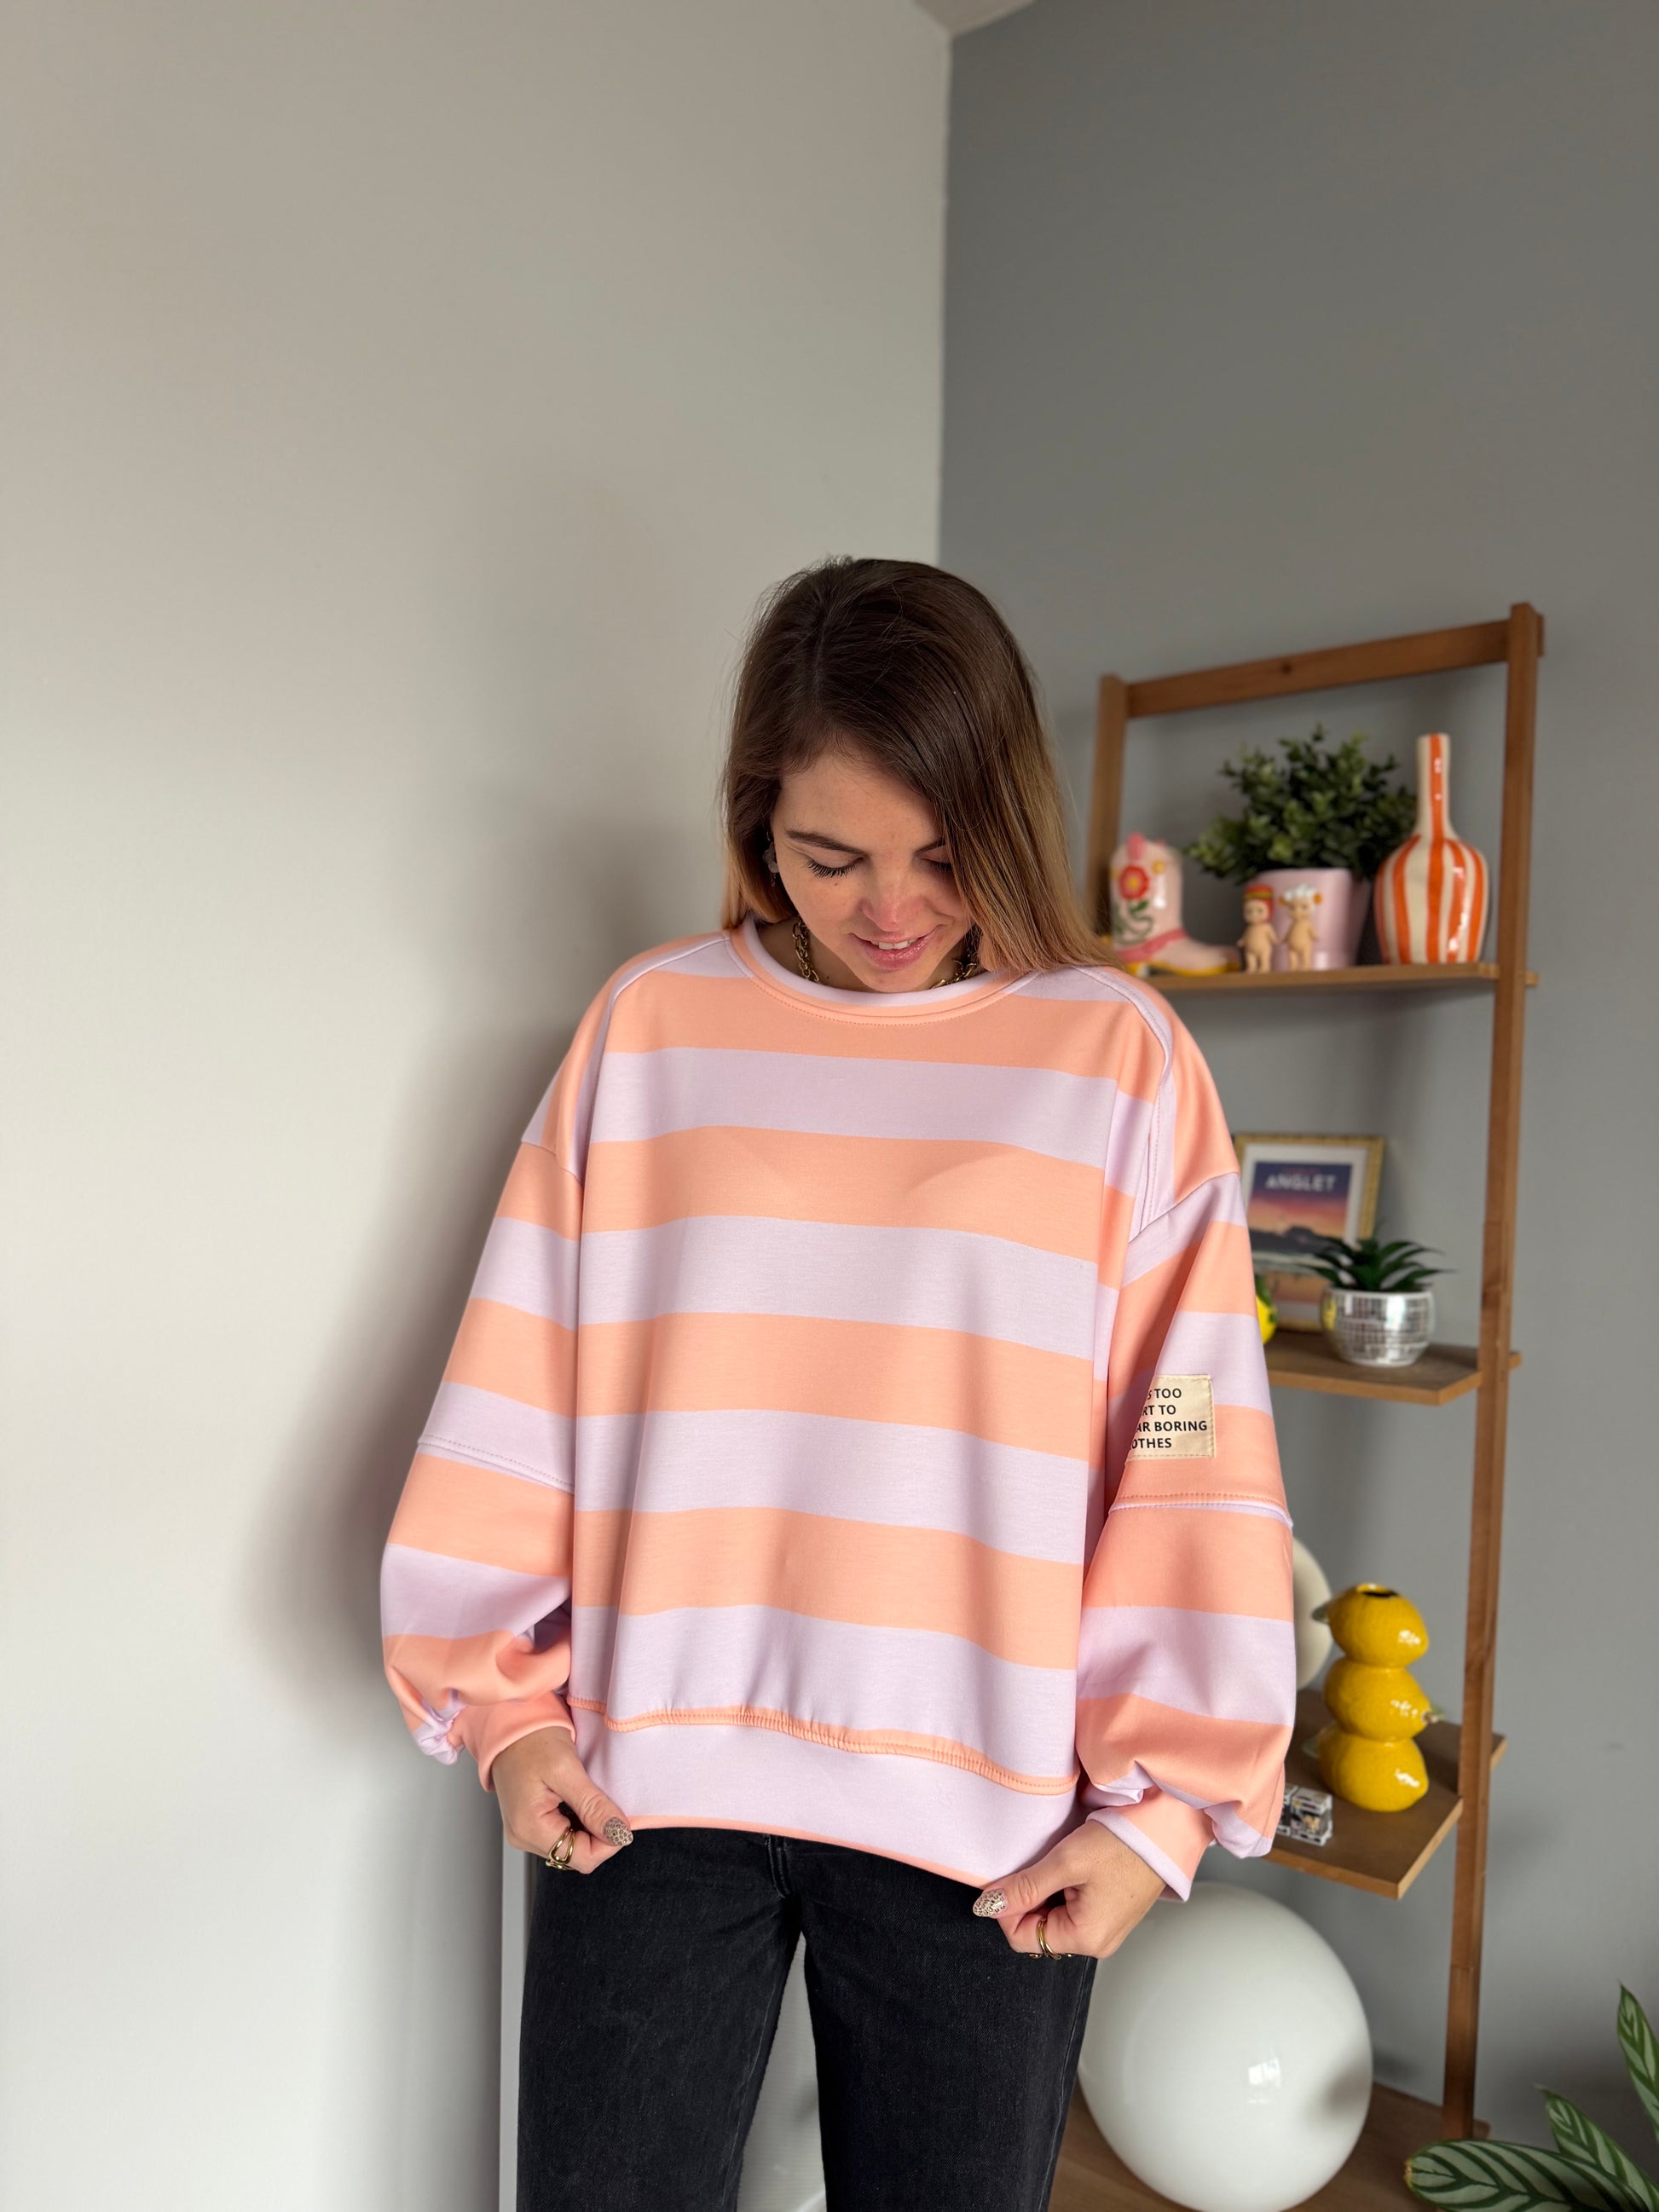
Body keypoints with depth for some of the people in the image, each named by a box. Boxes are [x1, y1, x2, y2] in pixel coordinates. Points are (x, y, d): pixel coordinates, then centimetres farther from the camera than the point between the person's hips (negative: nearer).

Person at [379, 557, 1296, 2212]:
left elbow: (1188, 1454, -3)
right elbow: (522, 1389, 3)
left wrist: (1162, 1797, -4)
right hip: (643, 1779, 2)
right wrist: (505, 1701, 3)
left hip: (981, 1820, 0)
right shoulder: (646, 1026, 1)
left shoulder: (1118, 1053, -3)